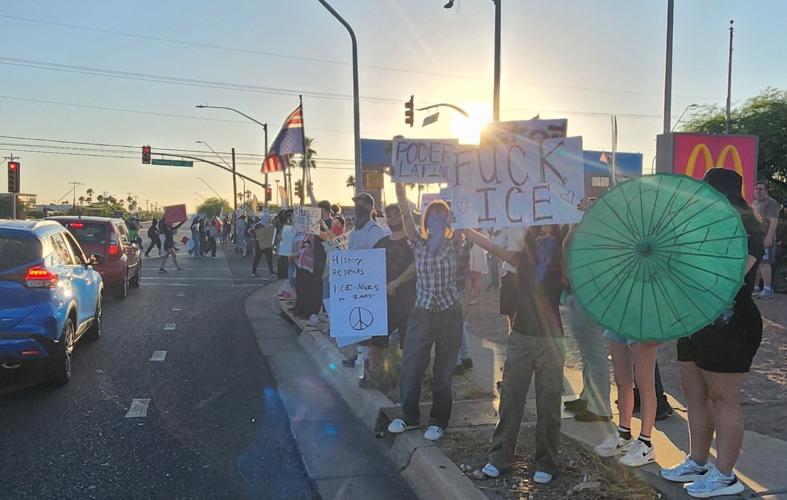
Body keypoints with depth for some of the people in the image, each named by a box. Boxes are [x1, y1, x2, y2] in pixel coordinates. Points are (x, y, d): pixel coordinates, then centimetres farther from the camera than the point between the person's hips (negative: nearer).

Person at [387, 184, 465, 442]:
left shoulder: (454, 244, 1)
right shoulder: (419, 243, 3)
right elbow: (406, 214, -10)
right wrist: (399, 186, -22)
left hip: (449, 313, -1)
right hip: (422, 312, 2)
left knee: (443, 371, 7)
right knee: (410, 367, 4)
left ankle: (438, 421, 21)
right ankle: (409, 416, 24)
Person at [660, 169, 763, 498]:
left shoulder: (744, 230, -13)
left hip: (729, 326, -9)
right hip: (696, 323, 9)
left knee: (723, 400, -1)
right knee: (695, 395, 14)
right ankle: (697, 462, 26)